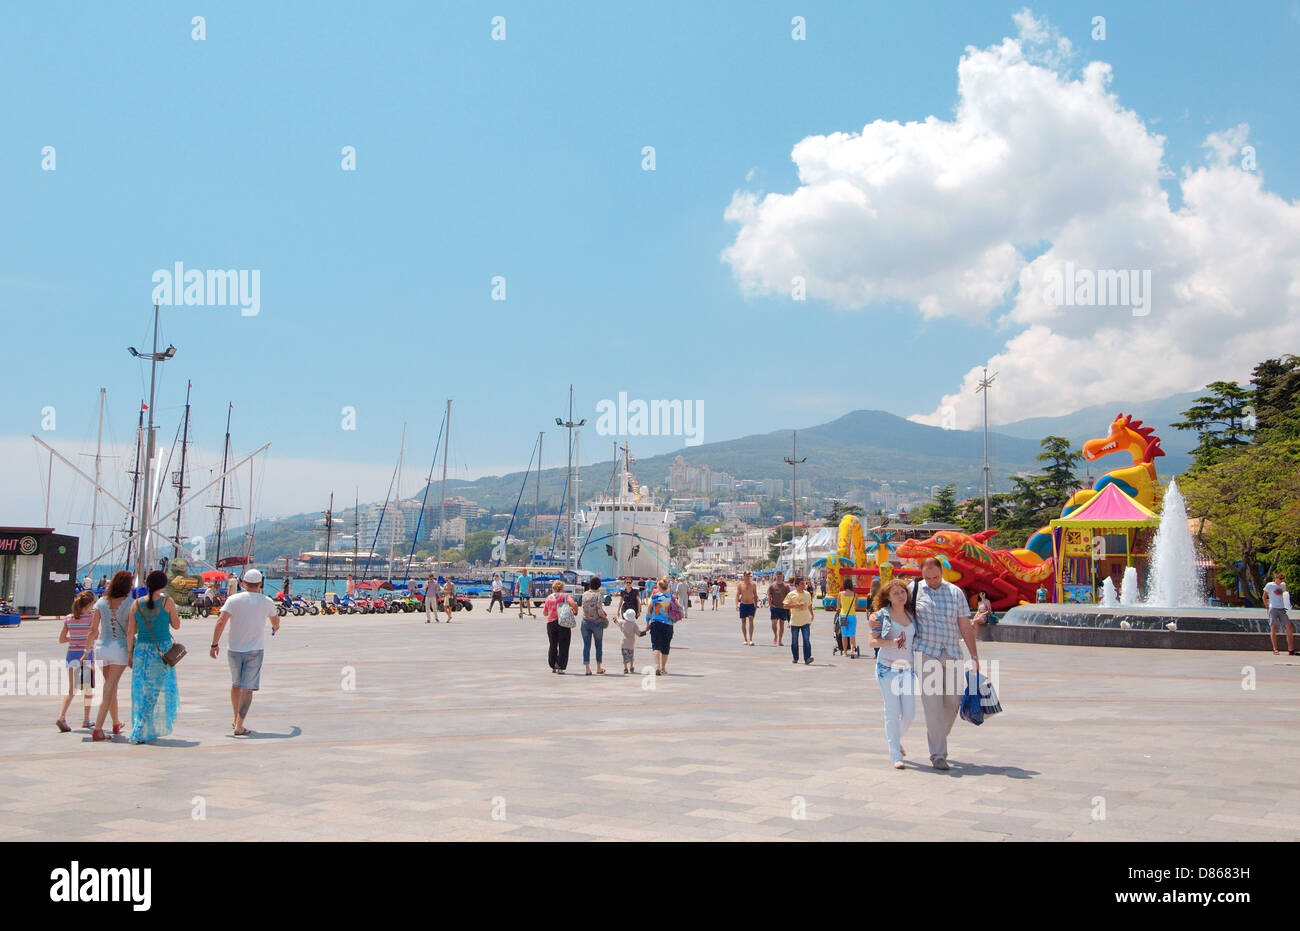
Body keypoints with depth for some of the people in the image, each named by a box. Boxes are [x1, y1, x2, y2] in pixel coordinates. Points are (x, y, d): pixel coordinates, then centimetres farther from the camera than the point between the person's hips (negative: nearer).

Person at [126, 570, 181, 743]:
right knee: (158, 690, 7)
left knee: (141, 690, 13)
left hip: (141, 649, 3)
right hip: (162, 649, -3)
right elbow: (176, 625, 0)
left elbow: (130, 631, 2)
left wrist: (129, 652, 9)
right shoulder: (167, 601, -8)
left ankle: (147, 731, 18)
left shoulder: (137, 603, 1)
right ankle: (139, 732, 3)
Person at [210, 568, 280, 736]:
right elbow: (275, 620, 18)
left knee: (236, 684, 20)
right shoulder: (267, 602, 0)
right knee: (248, 689, -2)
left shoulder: (233, 600, -3)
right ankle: (239, 726, -10)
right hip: (255, 650, -2)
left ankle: (236, 720, 32)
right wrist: (275, 629, 41)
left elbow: (221, 621, -14)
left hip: (234, 649, 2)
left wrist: (215, 643, -9)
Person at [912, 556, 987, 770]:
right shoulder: (914, 590, 3)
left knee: (953, 701, 4)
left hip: (952, 654, 3)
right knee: (932, 703, -8)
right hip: (926, 654, -3)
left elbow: (965, 627, 9)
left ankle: (936, 739, 28)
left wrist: (974, 657, 6)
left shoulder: (956, 593, 8)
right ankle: (938, 755, -6)